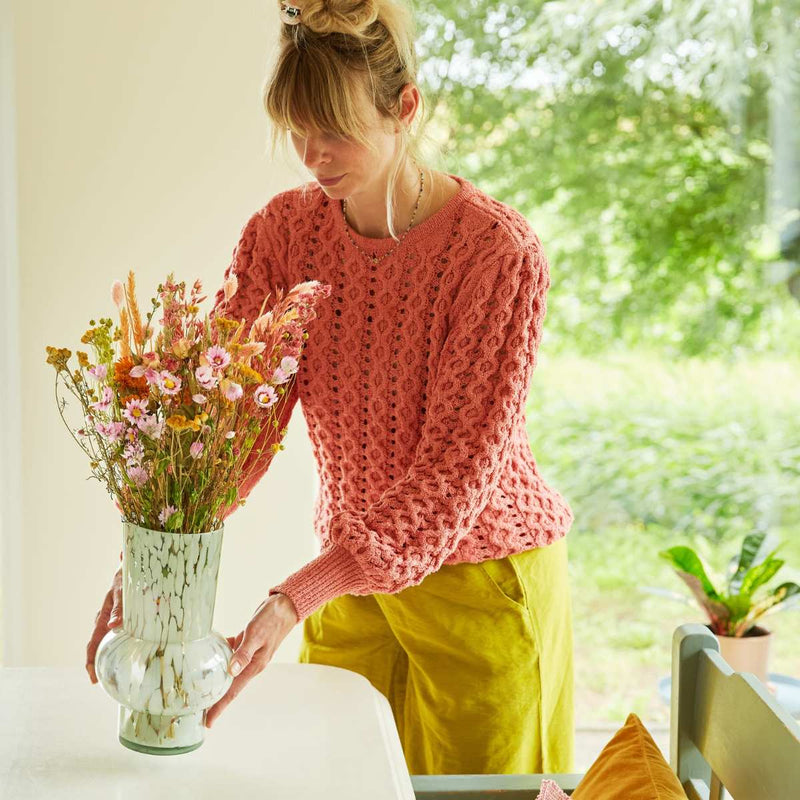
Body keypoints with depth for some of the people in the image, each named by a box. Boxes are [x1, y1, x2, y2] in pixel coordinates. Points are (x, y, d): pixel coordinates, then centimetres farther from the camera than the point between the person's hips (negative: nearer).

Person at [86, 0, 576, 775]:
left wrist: (296, 596, -34)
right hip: (353, 579, 4)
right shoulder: (281, 232, -6)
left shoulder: (500, 254, -23)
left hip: (481, 580, -4)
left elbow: (456, 472, -26)